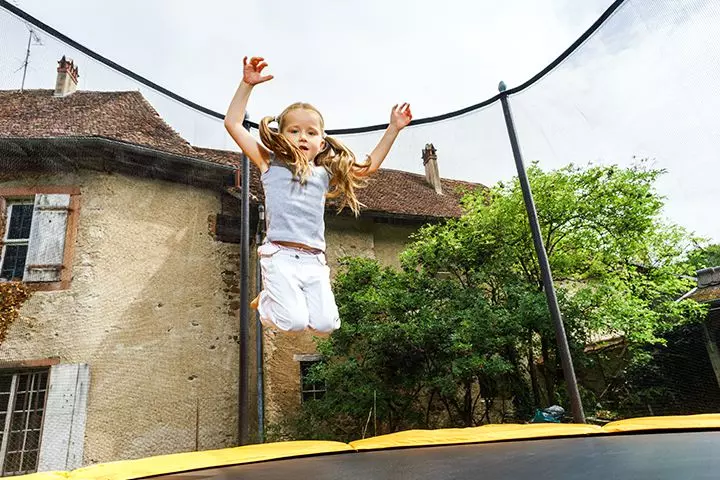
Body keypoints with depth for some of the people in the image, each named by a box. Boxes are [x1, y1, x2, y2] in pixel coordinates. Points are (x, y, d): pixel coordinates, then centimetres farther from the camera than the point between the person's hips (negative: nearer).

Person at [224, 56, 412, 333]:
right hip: (280, 255, -4)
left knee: (325, 324, -11)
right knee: (294, 323, -19)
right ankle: (266, 300, 15)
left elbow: (369, 166, 23)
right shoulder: (271, 164, 9)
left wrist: (393, 129, 20)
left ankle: (281, 298, 18)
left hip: (314, 260, 4)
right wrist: (247, 84, -3)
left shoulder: (325, 173, 18)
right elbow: (233, 124, 6)